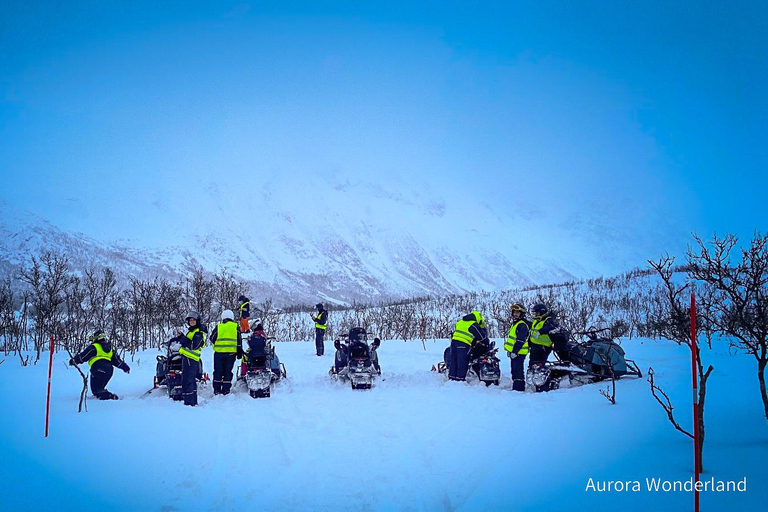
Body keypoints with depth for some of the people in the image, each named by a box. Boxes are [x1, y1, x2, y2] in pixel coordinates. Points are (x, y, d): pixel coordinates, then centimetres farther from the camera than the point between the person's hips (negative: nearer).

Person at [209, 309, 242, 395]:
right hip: (231, 352, 0)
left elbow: (212, 339, 8)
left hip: (219, 352, 0)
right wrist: (239, 352, 9)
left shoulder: (218, 327, 4)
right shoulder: (236, 327, 5)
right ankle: (226, 390, 5)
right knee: (228, 371, 5)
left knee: (218, 371, 8)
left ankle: (216, 390, 10)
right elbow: (239, 341, 4)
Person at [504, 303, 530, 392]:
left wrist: (515, 351, -23)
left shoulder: (522, 325, -14)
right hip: (514, 352, 11)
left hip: (519, 353, -11)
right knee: (514, 370, 14)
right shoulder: (515, 323, 19)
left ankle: (518, 388, -11)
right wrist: (509, 350, 24)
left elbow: (520, 340, -21)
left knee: (517, 371, -11)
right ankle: (516, 387, 20)